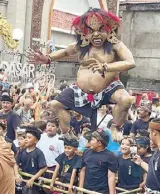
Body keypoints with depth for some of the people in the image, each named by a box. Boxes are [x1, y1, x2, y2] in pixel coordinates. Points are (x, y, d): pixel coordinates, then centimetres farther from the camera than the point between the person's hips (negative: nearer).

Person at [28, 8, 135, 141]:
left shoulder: (115, 45, -13)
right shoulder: (81, 46, 1)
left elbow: (131, 63, -29)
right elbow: (65, 52, 23)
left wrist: (105, 67, -43)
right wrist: (47, 59, 5)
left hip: (107, 88, -5)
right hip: (82, 90, 5)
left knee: (126, 100, -33)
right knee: (55, 104, 4)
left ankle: (115, 128, -6)